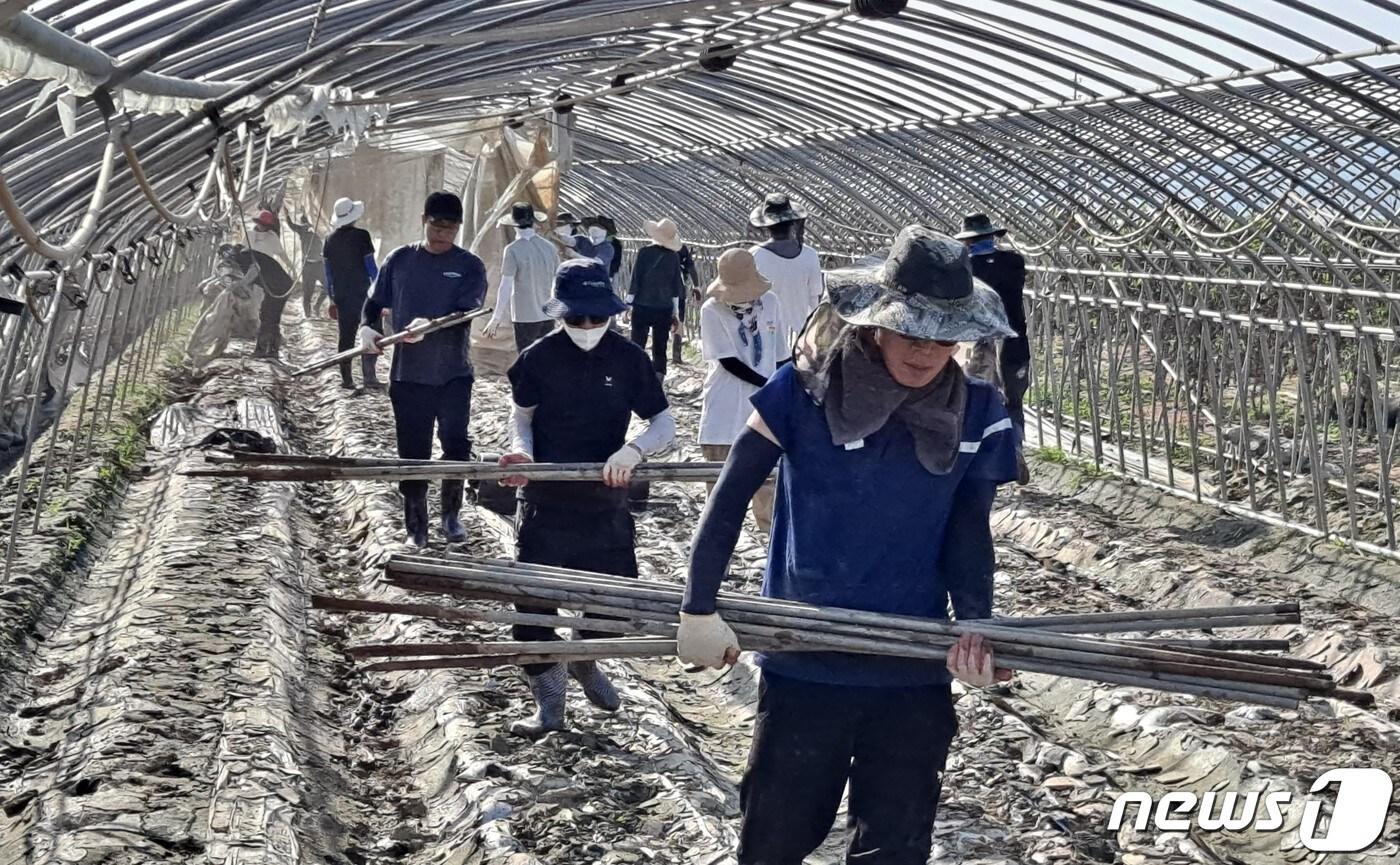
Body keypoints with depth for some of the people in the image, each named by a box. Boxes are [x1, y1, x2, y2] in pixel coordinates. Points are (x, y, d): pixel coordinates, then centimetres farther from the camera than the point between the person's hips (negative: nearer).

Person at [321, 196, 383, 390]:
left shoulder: (331, 240, 6)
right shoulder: (361, 236, -9)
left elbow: (328, 272, 10)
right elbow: (370, 266, -8)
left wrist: (332, 299, 17)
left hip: (341, 295, 5)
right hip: (362, 292, -5)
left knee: (346, 337, 9)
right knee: (373, 332, 1)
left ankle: (346, 379, 8)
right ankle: (369, 375, -9)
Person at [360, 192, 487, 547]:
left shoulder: (470, 267, -1)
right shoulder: (399, 260, 6)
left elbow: (464, 314, -14)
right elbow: (375, 303, 11)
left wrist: (431, 325, -32)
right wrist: (367, 327, -11)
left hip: (453, 374, -2)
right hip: (408, 374, 2)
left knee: (455, 440, -15)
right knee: (412, 454, 5)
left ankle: (451, 514, 7)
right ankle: (416, 528, 16)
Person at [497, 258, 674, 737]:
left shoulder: (628, 358, -6)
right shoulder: (539, 357, -7)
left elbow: (664, 423, -3)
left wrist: (633, 449, -24)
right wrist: (521, 448, -13)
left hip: (606, 500, 1)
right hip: (545, 503, -1)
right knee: (534, 599, -3)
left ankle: (584, 659, 41)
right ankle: (548, 697, 15)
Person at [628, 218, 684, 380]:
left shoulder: (644, 252, -8)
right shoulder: (674, 256, 1)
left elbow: (635, 280, -6)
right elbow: (676, 287, 6)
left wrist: (628, 304, 2)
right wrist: (675, 313, 12)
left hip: (642, 307, -2)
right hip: (664, 309, 2)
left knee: (637, 346, 5)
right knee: (660, 349, 6)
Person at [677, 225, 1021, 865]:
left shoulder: (977, 414, -3)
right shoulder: (805, 391, -10)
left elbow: (971, 531, 1)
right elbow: (731, 496, -4)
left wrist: (974, 626, -16)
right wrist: (700, 609, -8)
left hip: (915, 673, 2)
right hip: (804, 663, -1)